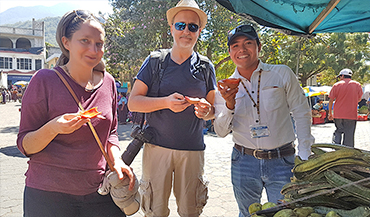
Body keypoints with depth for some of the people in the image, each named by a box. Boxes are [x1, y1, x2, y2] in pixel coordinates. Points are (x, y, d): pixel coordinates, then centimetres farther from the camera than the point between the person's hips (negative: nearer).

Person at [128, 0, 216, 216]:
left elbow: (213, 109, 13)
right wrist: (166, 102, -17)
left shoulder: (206, 67, 8)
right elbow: (133, 102, -1)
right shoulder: (155, 62, 3)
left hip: (193, 149, 2)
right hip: (157, 146, -1)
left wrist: (206, 110, -12)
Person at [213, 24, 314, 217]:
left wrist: (304, 156, -1)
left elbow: (302, 113, 2)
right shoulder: (226, 88, 2)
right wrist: (229, 105, -17)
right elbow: (221, 132, 0)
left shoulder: (283, 74, -3)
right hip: (243, 162, 2)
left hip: (282, 161, -1)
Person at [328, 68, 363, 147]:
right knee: (349, 135, 4)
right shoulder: (357, 85, 3)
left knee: (338, 132, 16)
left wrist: (330, 113, 8)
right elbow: (359, 99, 11)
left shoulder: (336, 85, 0)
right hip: (351, 115, 0)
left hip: (338, 114, 0)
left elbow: (331, 100, 0)